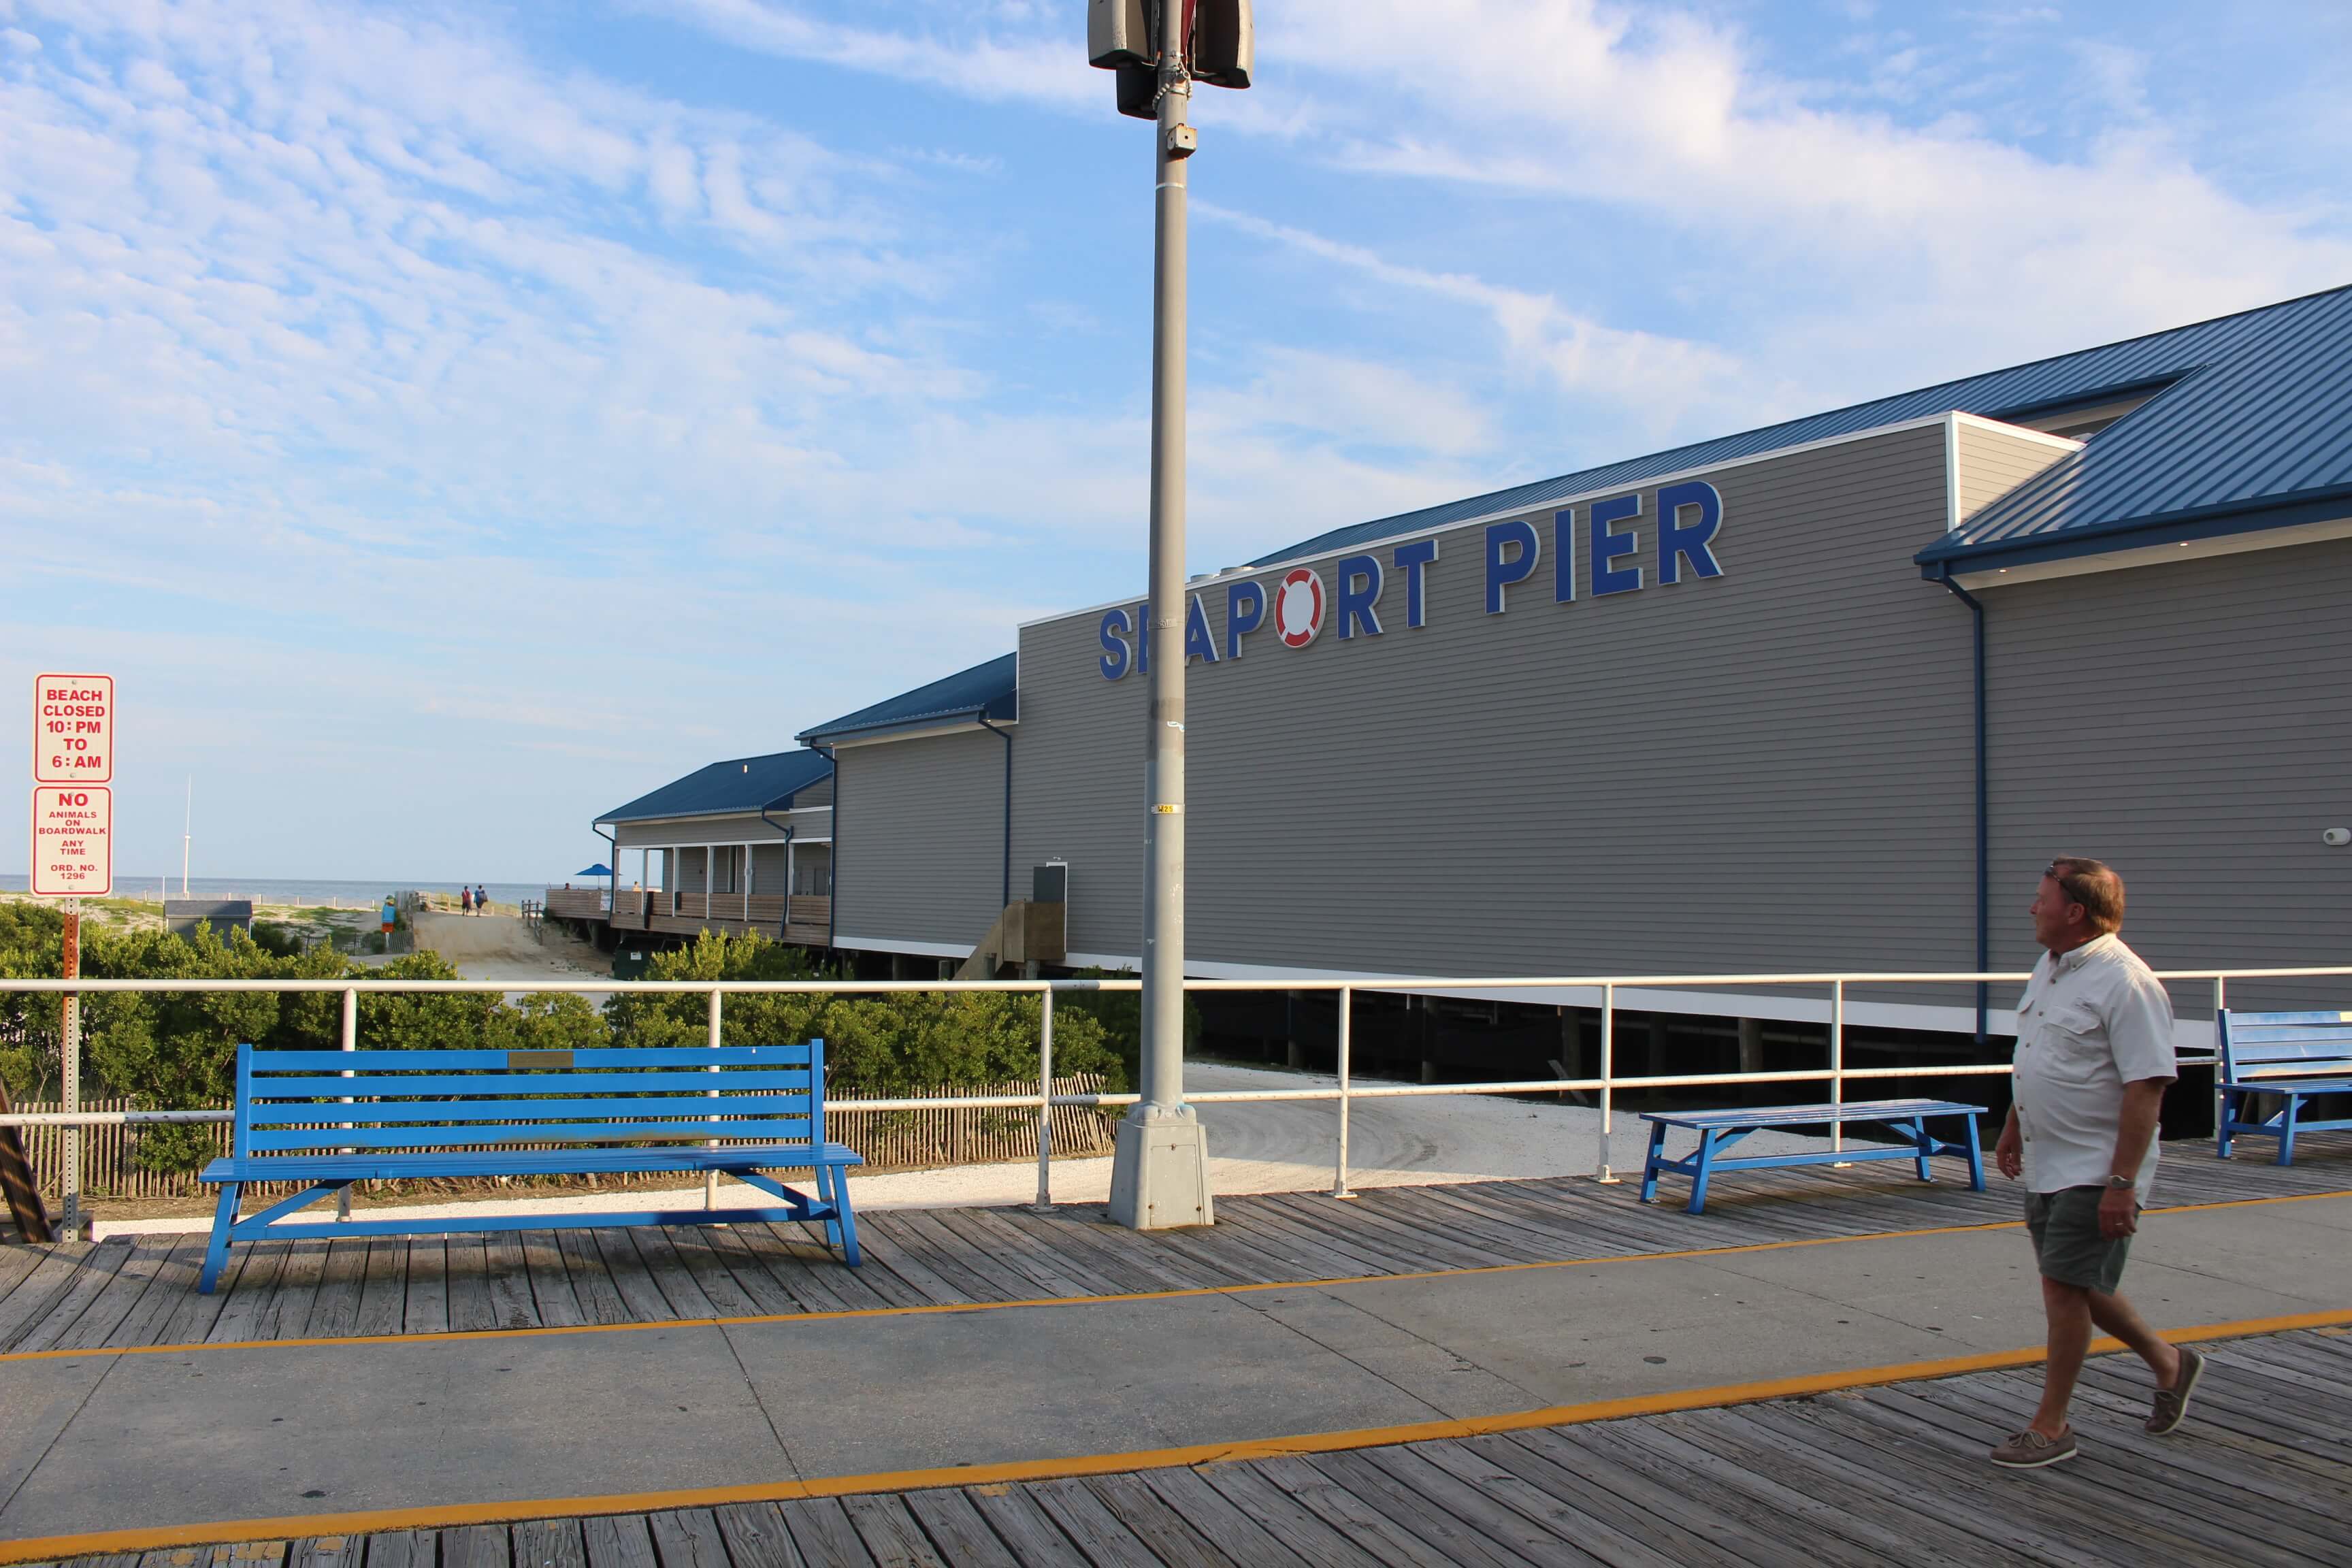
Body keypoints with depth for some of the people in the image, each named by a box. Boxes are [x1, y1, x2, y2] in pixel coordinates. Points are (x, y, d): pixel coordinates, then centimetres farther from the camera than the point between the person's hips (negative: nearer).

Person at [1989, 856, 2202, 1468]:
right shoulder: (2051, 966, 9)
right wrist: (2012, 1129, 25)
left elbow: (2146, 1089, -24)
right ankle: (2169, 1362, 40)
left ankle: (2051, 1427, 9)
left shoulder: (2126, 983, -21)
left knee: (2065, 1287, -4)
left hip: (2095, 1173, -9)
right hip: (2048, 1165, 9)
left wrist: (2121, 1183, -26)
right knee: (2077, 1286, 18)